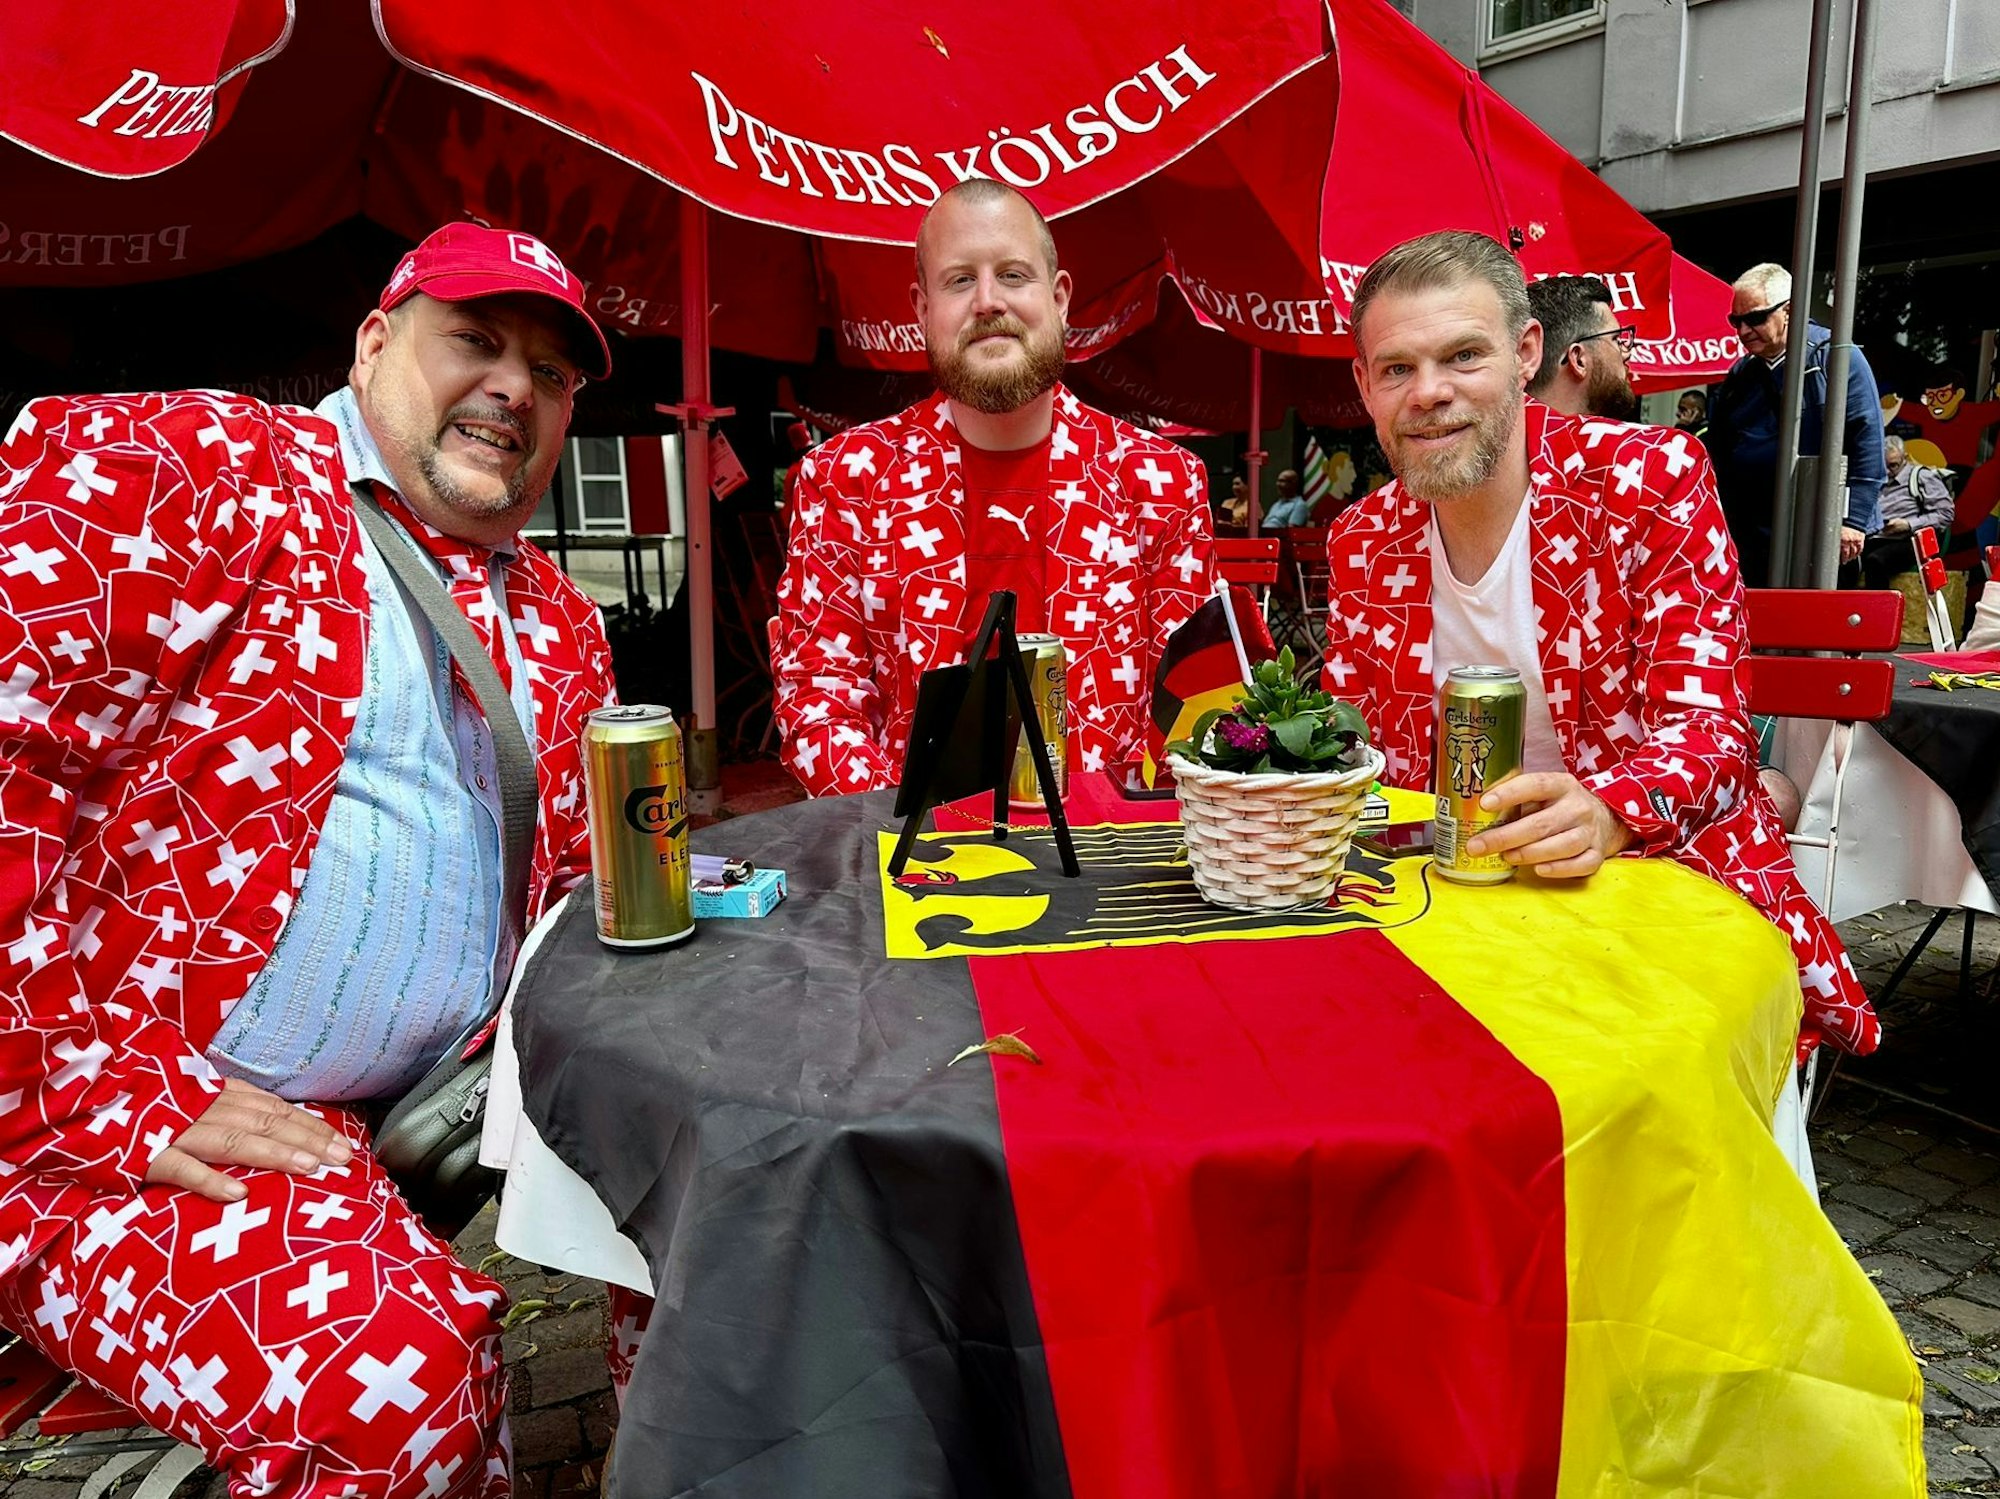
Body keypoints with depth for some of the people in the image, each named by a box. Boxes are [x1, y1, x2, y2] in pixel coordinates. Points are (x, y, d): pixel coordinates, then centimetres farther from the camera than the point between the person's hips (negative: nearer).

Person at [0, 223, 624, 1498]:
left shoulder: (560, 625, 13)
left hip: (437, 1110, 7)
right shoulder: (189, 470, -7)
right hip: (112, 1132, -6)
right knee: (397, 1374, -29)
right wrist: (109, 1095, -19)